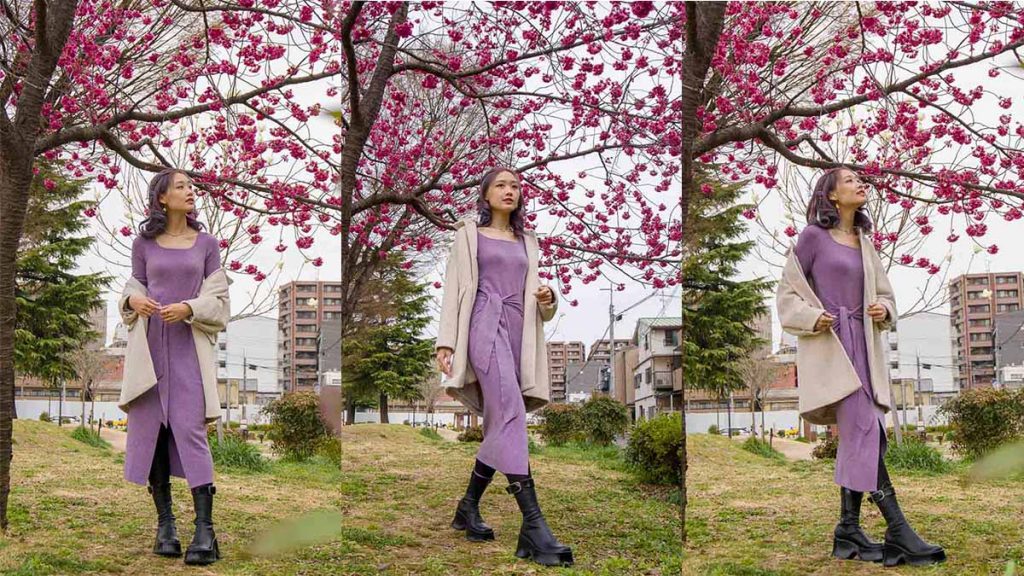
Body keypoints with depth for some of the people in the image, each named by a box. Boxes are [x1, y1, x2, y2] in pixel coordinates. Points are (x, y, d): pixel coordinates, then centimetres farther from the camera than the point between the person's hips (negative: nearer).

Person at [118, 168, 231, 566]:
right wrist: (133, 300, -8)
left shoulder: (207, 244, 9)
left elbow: (218, 300, 6)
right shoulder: (143, 243, 10)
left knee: (190, 430, -12)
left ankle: (204, 529, -13)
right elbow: (133, 286, 16)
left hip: (189, 347, -2)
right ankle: (165, 525, 8)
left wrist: (189, 308, -13)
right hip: (150, 346, 2)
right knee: (150, 431, 0)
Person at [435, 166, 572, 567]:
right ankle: (533, 525, -32)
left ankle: (468, 508, 20)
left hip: (518, 331, 6)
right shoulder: (470, 234, 11)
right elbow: (454, 288, 3)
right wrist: (446, 341, -8)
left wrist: (546, 299, 0)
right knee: (510, 414, -23)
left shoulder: (527, 241, 24)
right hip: (486, 326, -6)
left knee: (499, 426, 3)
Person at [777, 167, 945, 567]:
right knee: (867, 432, -15)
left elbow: (883, 293, 23)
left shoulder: (864, 242, 18)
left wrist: (884, 309, 1)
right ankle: (898, 531, -16)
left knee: (856, 437, 4)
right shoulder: (813, 235, 0)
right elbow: (788, 290, 1)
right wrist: (812, 317, -15)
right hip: (828, 344, -7)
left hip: (862, 346, 7)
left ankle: (848, 533, 10)